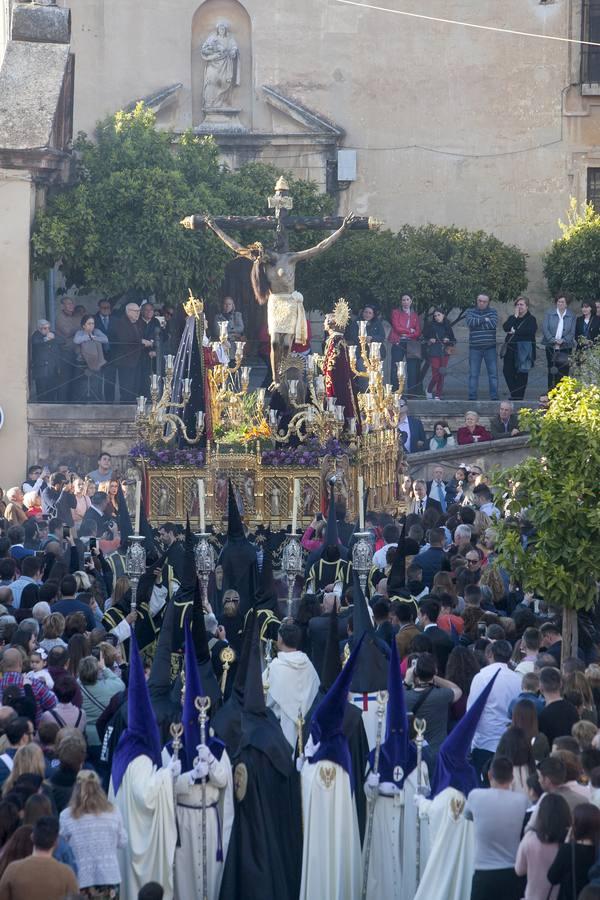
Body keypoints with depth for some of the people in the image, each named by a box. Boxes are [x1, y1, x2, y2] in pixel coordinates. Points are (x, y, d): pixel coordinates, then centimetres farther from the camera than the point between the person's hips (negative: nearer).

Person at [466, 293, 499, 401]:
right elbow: (470, 322, -12)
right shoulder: (470, 311, 9)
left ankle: (494, 396, 3)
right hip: (475, 348, 0)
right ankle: (472, 397, 5)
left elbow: (493, 324, -12)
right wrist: (484, 320, -10)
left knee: (493, 373, -1)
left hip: (490, 347, 0)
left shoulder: (492, 312, 7)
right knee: (473, 374, 2)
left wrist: (477, 322, -8)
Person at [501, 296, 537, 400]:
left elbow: (530, 331, -15)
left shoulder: (531, 319, 3)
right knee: (507, 371, -3)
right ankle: (514, 393, 8)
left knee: (522, 373, -1)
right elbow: (506, 327, -1)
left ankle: (519, 395, 4)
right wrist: (515, 316, -5)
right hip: (511, 348, 4)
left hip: (523, 351, -4)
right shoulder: (512, 318, 17)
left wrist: (515, 331, -9)